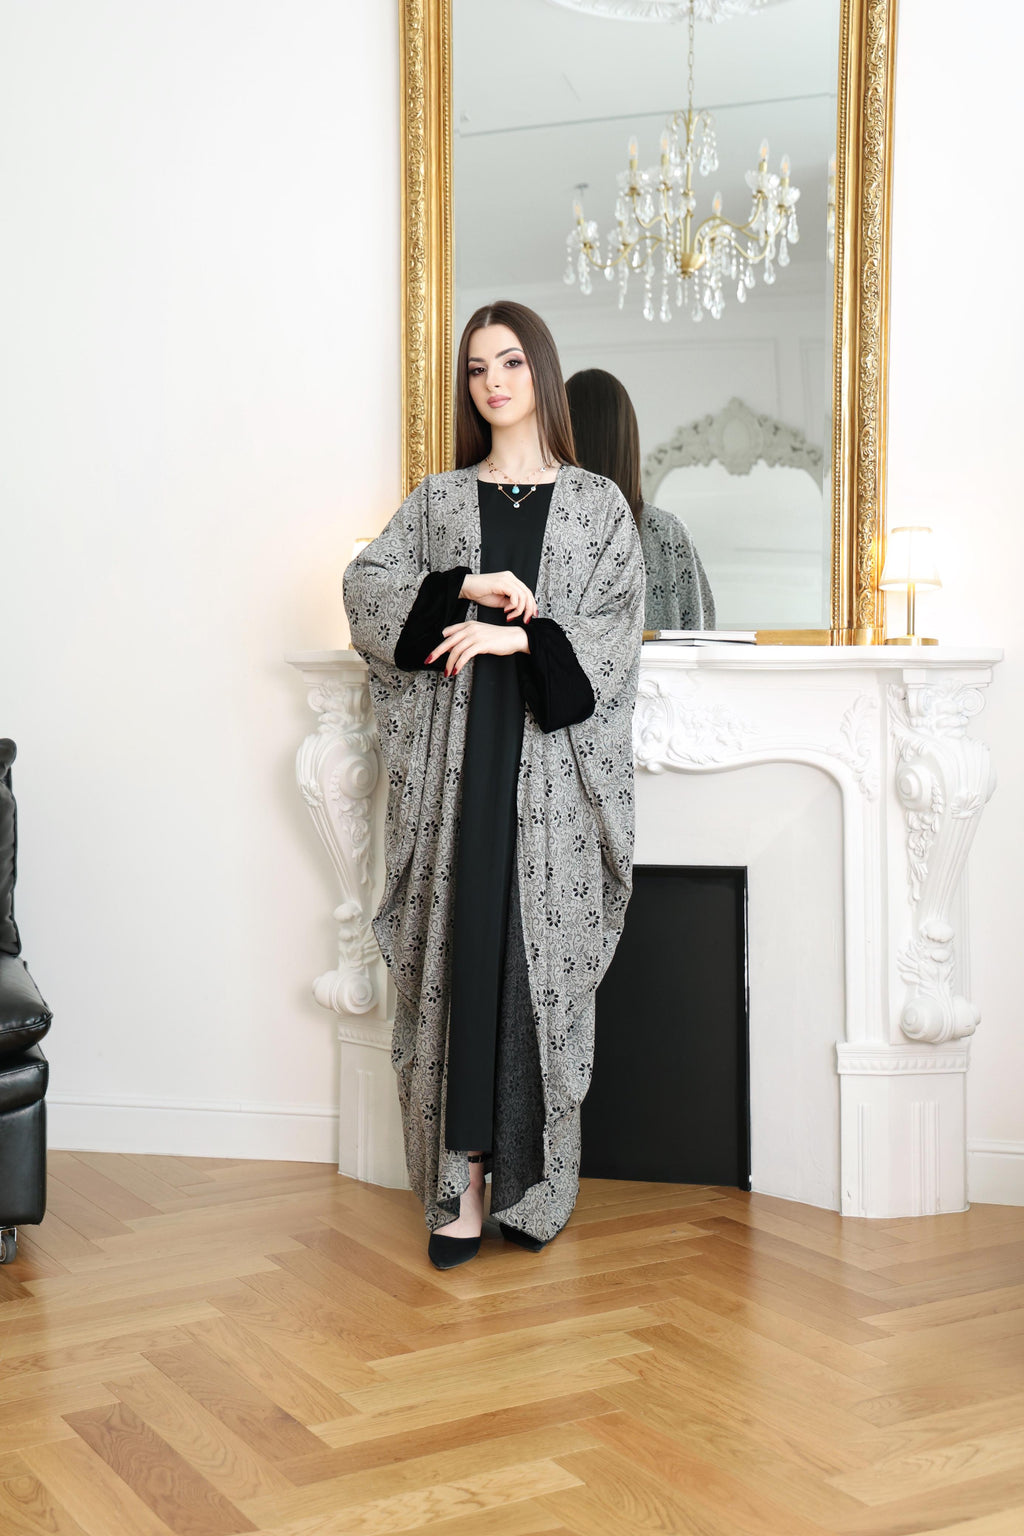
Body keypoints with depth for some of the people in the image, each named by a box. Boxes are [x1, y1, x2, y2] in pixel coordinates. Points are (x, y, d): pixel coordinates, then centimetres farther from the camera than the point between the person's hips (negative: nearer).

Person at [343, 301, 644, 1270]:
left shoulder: (597, 503, 8)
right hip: (456, 762, 1)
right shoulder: (437, 500, 13)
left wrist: (520, 638, -15)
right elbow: (366, 586, 0)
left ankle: (533, 1183, 11)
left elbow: (615, 635, -1)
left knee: (540, 960, -1)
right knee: (459, 953, -3)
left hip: (551, 763, -1)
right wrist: (467, 587, -13)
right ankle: (463, 1181, 3)